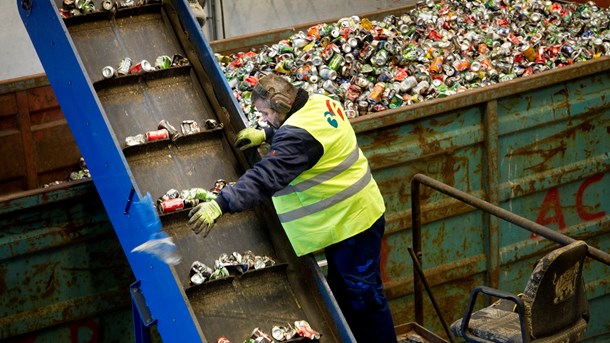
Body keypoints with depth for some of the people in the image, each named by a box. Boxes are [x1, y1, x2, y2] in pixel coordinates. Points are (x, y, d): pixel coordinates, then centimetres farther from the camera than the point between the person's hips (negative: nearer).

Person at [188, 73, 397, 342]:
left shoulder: (299, 136, -28)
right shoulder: (319, 102, 2)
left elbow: (265, 178, -37)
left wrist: (220, 204, -42)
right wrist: (266, 134, 13)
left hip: (352, 220, -11)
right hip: (354, 213, 11)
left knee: (363, 294, 3)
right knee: (343, 289, 21)